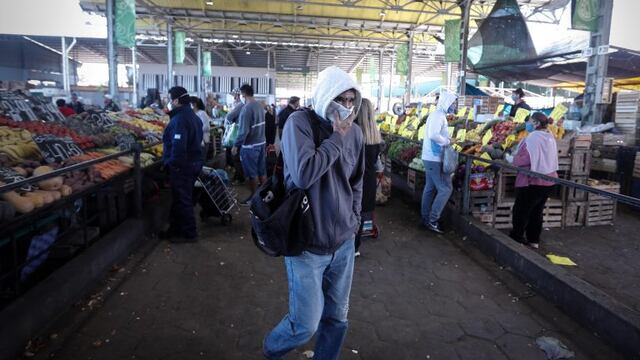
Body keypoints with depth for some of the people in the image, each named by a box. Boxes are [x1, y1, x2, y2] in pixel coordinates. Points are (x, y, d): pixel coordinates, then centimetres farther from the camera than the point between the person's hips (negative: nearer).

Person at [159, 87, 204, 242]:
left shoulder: (179, 119, -21)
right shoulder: (193, 116, 11)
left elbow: (178, 146, -26)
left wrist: (172, 163, -18)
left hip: (181, 166, -10)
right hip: (194, 163, 10)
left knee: (182, 200, 2)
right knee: (181, 198, 18)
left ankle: (189, 234, 12)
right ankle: (175, 230, 30)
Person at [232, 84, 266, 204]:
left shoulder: (246, 108, -21)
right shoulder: (260, 106, 5)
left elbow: (243, 131, -22)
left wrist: (236, 145, -15)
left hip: (250, 145, -8)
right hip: (262, 143, 8)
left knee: (252, 173, 4)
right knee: (262, 171, 15)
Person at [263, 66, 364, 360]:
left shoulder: (355, 132, 3)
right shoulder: (299, 122, -14)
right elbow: (303, 175, -29)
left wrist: (354, 219, 12)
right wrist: (337, 138, -20)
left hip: (343, 243, 5)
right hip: (307, 245, -5)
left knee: (337, 318, 16)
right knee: (306, 324, 4)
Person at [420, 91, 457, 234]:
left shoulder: (437, 115, 16)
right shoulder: (438, 115, -16)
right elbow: (433, 135, -30)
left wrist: (447, 138, 6)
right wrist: (447, 141, -16)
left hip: (430, 157, 11)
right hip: (435, 159, -11)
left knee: (430, 188, 14)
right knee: (445, 189, -7)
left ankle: (426, 218, 21)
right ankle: (432, 220, -3)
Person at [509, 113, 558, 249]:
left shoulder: (532, 138, -19)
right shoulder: (550, 137, 7)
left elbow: (519, 161, -21)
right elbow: (544, 159, 14)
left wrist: (514, 158, 0)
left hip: (533, 181, -8)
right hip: (549, 180, 8)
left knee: (521, 211, 5)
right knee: (537, 211, 18)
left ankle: (515, 239, 14)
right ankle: (534, 240, 26)